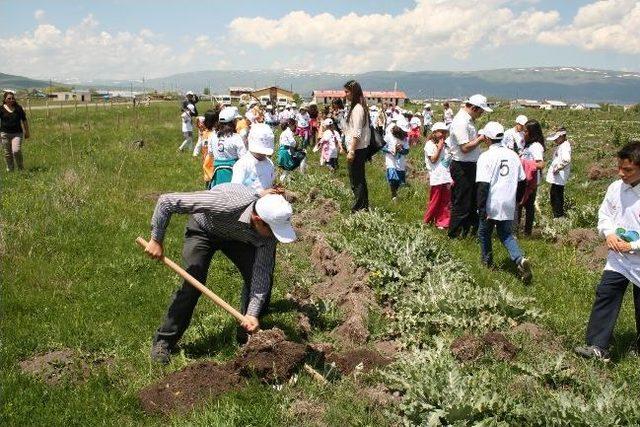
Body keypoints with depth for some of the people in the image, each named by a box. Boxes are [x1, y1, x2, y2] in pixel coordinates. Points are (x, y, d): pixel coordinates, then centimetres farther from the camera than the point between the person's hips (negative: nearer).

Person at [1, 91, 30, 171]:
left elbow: (24, 121, 11)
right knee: (7, 154, 6)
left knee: (16, 151, -18)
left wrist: (27, 132, 14)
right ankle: (10, 170, 21)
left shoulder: (18, 108, 3)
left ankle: (21, 168, 2)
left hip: (17, 133, -1)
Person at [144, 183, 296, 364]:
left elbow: (261, 272, -26)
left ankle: (247, 336, 11)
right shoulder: (225, 203, -46)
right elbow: (166, 201, -39)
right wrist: (156, 240, -31)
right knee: (192, 285, -16)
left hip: (238, 237, 4)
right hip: (204, 229, -3)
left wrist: (253, 313, -35)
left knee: (262, 278, -9)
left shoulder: (271, 225, -32)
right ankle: (163, 341, 0)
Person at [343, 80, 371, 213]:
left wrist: (352, 151, -21)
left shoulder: (357, 109, -17)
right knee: (360, 178, 17)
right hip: (359, 148, 10)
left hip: (357, 149, -10)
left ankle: (358, 208, 2)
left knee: (356, 180, -4)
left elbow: (357, 133, -21)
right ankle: (364, 206, 26)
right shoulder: (356, 107, 13)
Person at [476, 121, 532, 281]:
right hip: (509, 205, 5)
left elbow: (483, 185, -19)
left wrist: (481, 209, -17)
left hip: (492, 205, -5)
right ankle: (520, 259, -6)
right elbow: (522, 181, 10)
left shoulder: (486, 157, -13)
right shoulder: (513, 155, 4)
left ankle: (487, 262, 28)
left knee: (484, 233, 17)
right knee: (506, 234, 16)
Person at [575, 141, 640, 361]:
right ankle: (597, 346, 2)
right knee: (605, 297, -2)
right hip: (618, 258, 4)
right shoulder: (615, 188, -4)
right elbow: (604, 215, 9)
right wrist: (609, 234, -9)